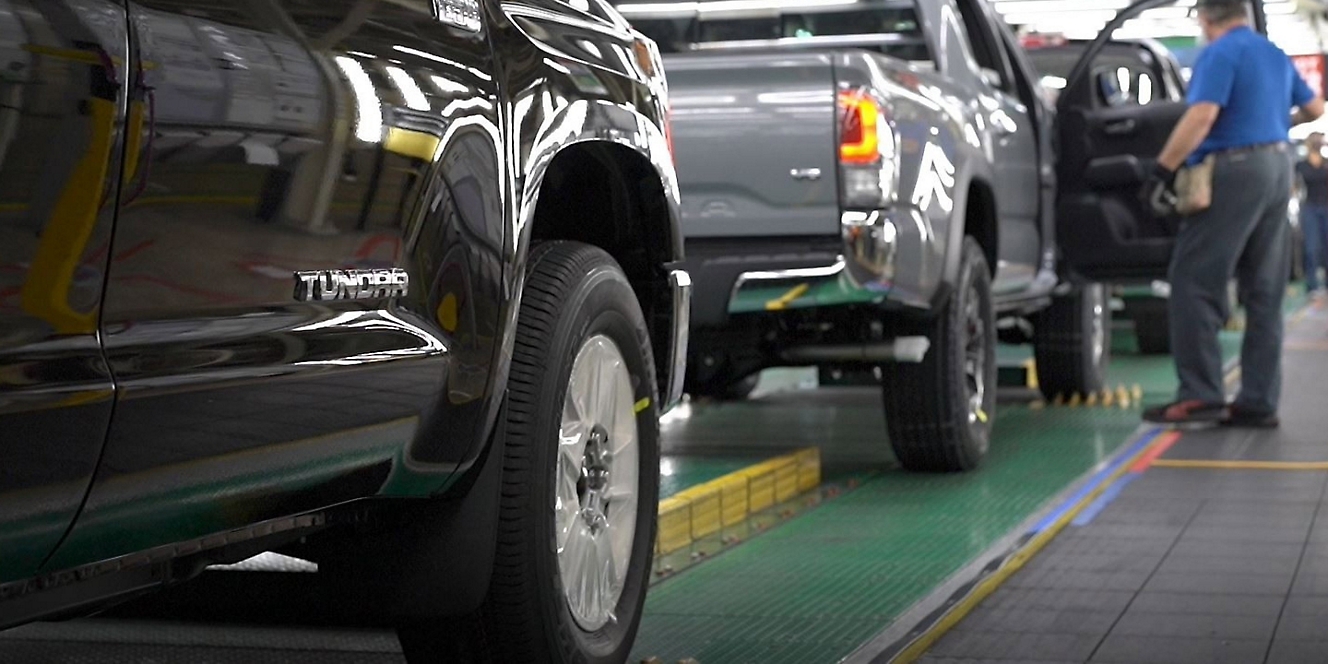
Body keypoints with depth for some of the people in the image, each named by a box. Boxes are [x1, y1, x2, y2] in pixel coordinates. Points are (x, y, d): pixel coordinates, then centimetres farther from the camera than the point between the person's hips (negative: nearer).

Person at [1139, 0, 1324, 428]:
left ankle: (1200, 394, -10)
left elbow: (1201, 116, -21)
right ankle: (1258, 402, 9)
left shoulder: (1220, 53, -9)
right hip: (1278, 167, 9)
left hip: (1236, 168, -9)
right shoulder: (1276, 55, 18)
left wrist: (1162, 171, -19)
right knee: (1264, 293, 9)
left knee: (1195, 283, -6)